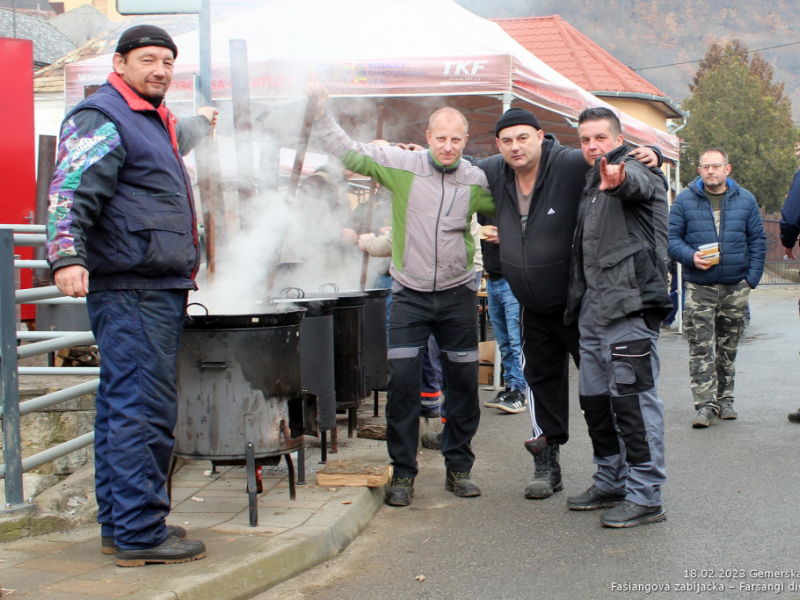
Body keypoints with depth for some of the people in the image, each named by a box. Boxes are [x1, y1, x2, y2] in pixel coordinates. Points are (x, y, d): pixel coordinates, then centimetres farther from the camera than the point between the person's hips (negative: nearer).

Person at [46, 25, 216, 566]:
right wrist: (67, 256, -34)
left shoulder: (151, 121, 22)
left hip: (158, 289, 11)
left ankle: (119, 524, 21)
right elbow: (71, 190, -21)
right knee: (143, 410, -10)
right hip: (131, 289, -11)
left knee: (123, 408, 14)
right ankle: (140, 534, -6)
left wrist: (200, 125, 64)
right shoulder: (101, 118, -8)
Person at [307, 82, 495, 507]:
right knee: (402, 381, -7)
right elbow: (347, 152, -1)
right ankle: (403, 472, 6)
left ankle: (459, 468, 20)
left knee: (463, 382, 6)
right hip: (410, 293, -2)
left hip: (457, 294, 2)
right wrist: (320, 111, -9)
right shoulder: (400, 165, -5)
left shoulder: (477, 180, 0)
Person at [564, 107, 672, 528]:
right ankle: (611, 482, 27)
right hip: (592, 310, 9)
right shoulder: (592, 184, 22)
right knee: (594, 398, 14)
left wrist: (617, 179, -55)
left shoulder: (637, 172, -5)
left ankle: (645, 496, -4)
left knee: (632, 399, -9)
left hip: (630, 306, -9)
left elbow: (635, 182, -32)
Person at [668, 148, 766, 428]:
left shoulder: (745, 200, 7)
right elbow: (672, 238, 1)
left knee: (728, 347, 11)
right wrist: (691, 257, -17)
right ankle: (705, 405, -7)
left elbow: (757, 240, 9)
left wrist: (752, 277, 0)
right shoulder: (685, 200, 1)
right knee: (700, 348, -8)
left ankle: (725, 399, 21)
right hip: (699, 288, -2)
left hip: (736, 288, 2)